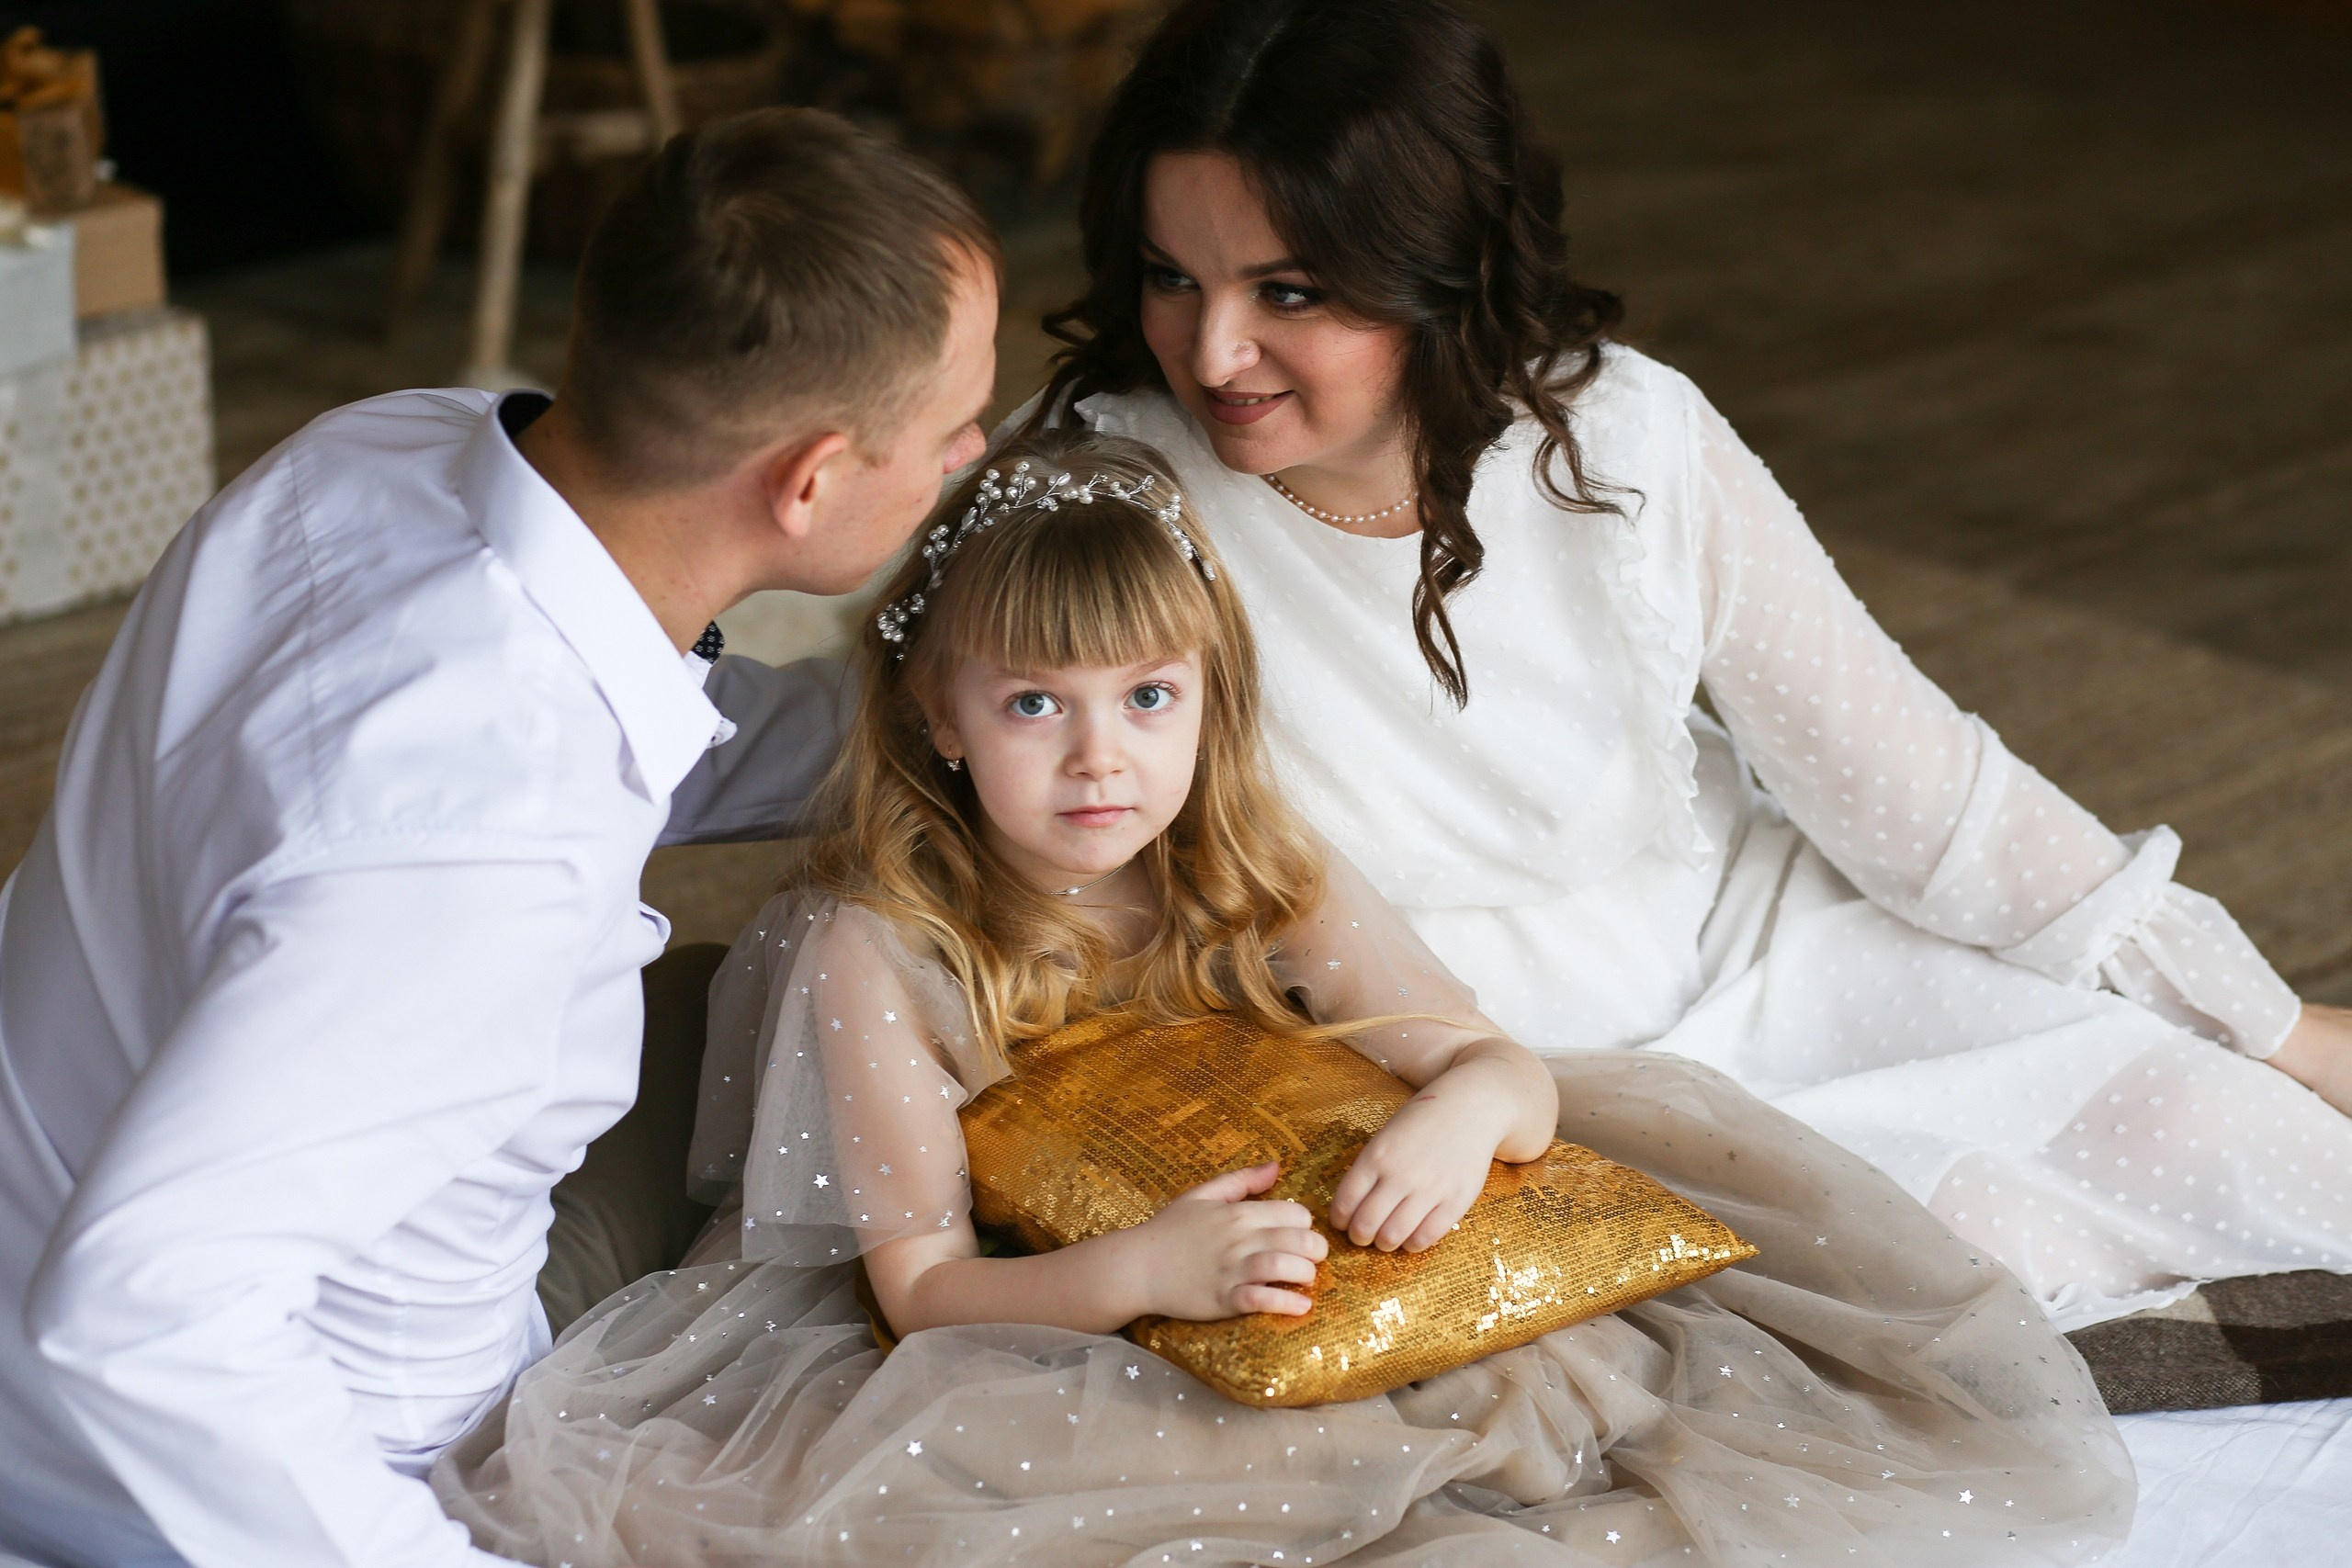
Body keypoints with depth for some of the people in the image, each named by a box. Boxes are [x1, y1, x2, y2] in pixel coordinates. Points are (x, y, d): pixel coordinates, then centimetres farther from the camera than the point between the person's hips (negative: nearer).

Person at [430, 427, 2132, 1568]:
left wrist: (1467, 1108, -29)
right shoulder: (875, 946, -16)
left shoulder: (1267, 889, -4)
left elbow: (1508, 1068, -3)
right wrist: (1137, 1272, -36)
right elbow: (920, 1280, -17)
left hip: (1299, 1316, 2)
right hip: (1022, 1354, -2)